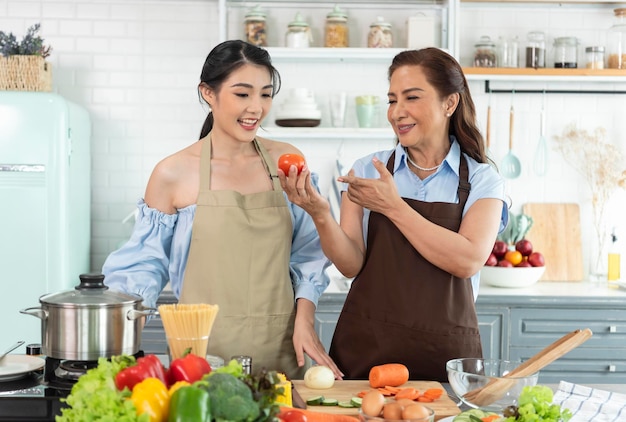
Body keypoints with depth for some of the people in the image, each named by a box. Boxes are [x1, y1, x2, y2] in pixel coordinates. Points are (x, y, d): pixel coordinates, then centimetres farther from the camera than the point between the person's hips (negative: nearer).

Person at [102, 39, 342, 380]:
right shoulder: (173, 174, -4)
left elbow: (308, 253, 8)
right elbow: (144, 265, 2)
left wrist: (304, 320, -3)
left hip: (280, 348, 2)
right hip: (204, 349, -2)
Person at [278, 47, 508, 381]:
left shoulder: (482, 180, 1)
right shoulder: (365, 171, 5)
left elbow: (468, 261, -14)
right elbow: (351, 264, -2)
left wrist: (393, 206, -14)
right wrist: (320, 215, -20)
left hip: (445, 353, -1)